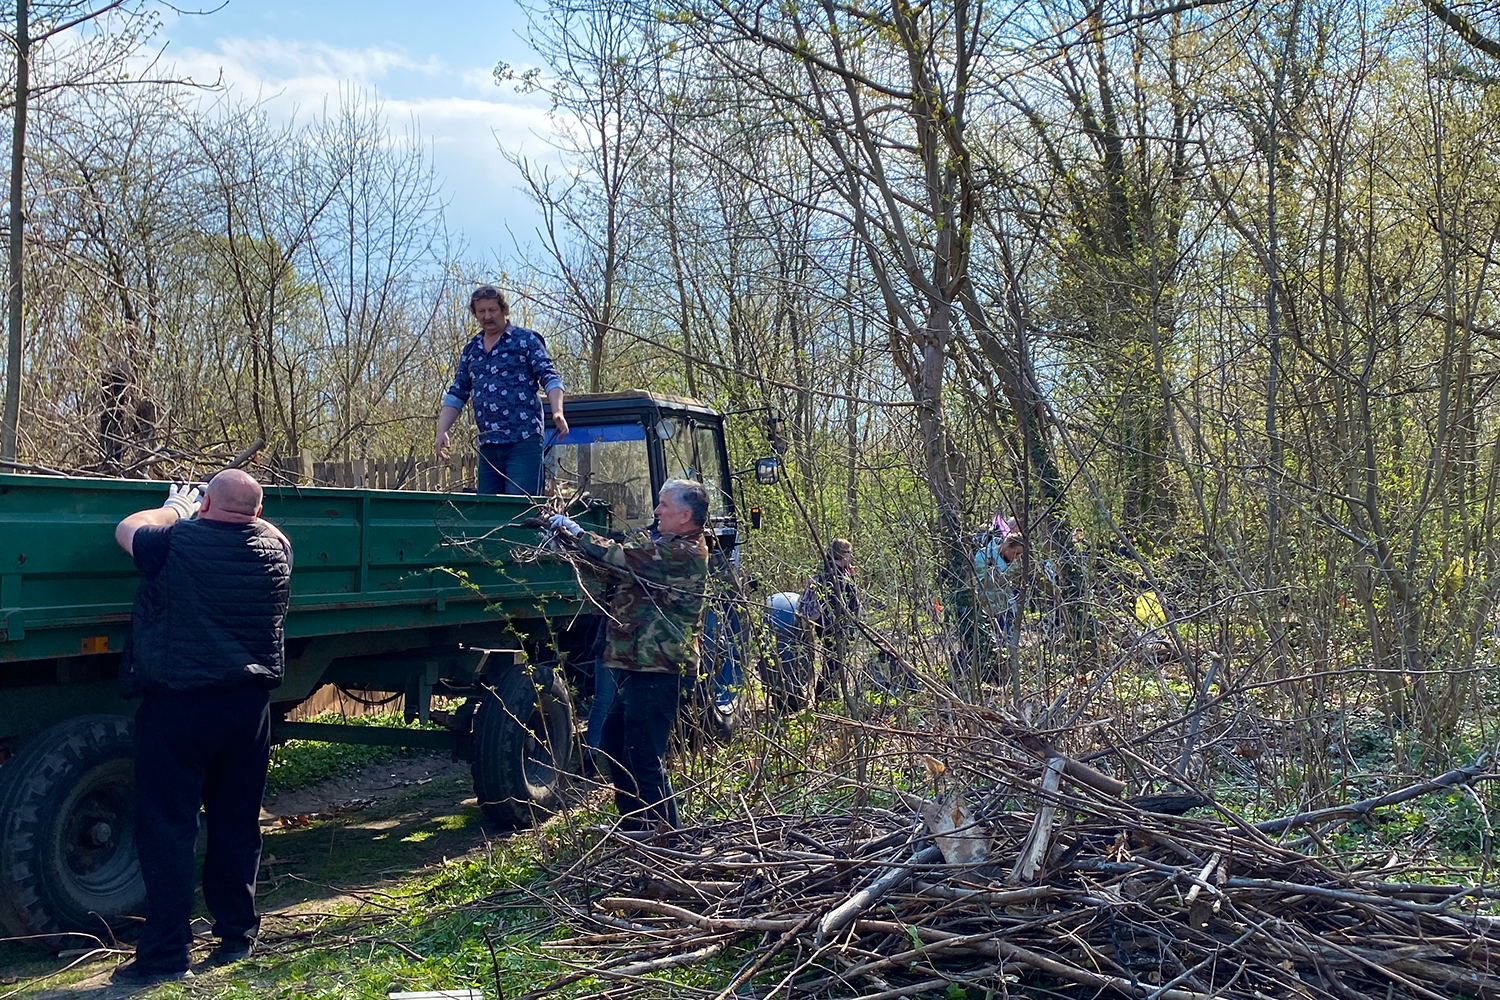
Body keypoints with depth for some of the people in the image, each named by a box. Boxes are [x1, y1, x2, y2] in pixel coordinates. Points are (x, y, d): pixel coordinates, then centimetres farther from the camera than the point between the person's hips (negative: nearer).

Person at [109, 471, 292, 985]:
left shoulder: (178, 542, -13)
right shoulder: (275, 547, -1)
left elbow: (127, 529, 9)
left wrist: (175, 508, 23)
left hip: (177, 707, -5)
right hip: (248, 705, 5)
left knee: (167, 829, 2)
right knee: (237, 823, 15)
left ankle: (166, 955, 5)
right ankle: (237, 933, 24)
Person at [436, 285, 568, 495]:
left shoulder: (526, 340, 3)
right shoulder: (470, 351, 18)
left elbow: (550, 378, -5)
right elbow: (456, 395, 19)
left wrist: (557, 412, -23)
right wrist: (442, 431, 5)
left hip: (523, 441, -5)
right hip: (487, 445, 6)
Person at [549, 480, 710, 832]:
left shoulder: (684, 554, -16)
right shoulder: (661, 544, 17)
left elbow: (622, 558, -21)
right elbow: (614, 568, 16)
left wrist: (574, 532, -10)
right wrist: (571, 536, 5)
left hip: (656, 670, -11)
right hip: (638, 666, 11)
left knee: (644, 756, -6)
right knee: (613, 742, 20)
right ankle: (634, 825, 32)